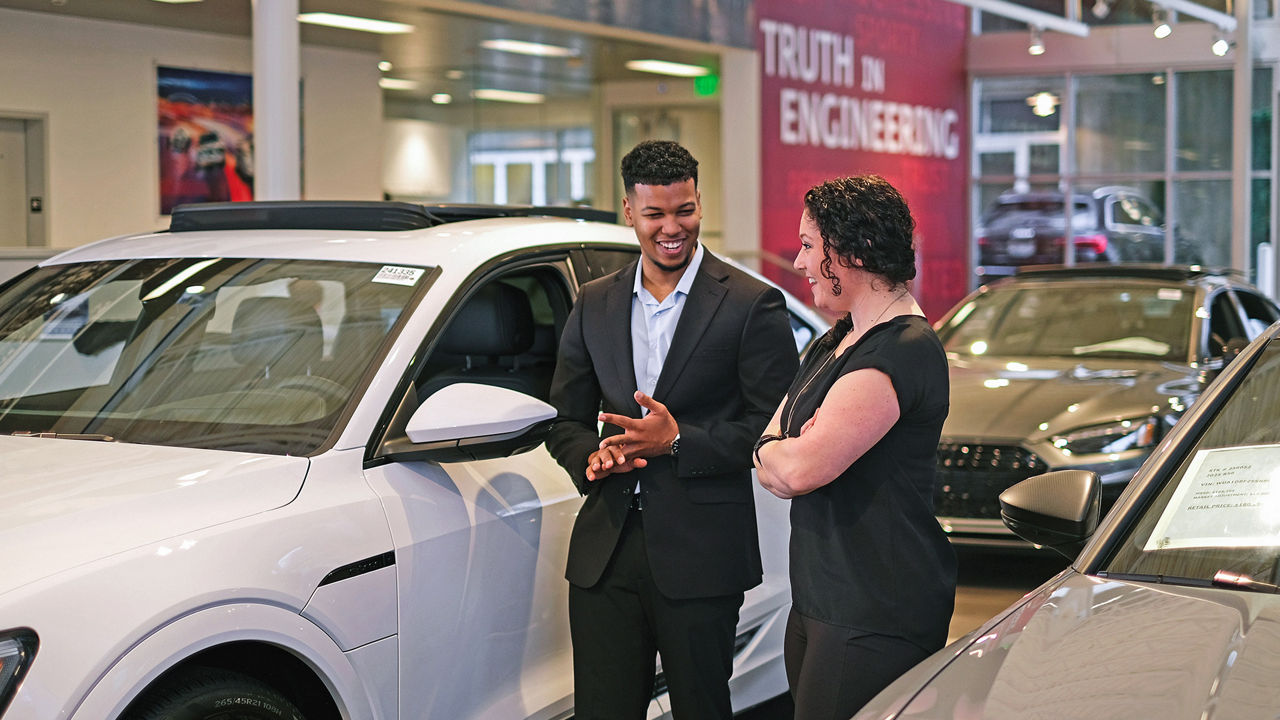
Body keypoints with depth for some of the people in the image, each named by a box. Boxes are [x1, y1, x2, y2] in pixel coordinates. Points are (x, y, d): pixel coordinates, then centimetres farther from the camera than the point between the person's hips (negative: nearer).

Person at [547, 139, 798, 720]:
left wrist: (678, 440, -17)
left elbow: (774, 427, -7)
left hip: (701, 556, -4)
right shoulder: (593, 306, 11)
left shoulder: (752, 306, -4)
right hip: (605, 551, 4)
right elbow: (566, 420, 16)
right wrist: (592, 455, -7)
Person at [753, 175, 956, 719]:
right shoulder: (834, 344, 17)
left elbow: (801, 469, -23)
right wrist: (786, 453, -8)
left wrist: (771, 450, -1)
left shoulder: (903, 351, -16)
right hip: (818, 602, 9)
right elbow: (770, 474, 14)